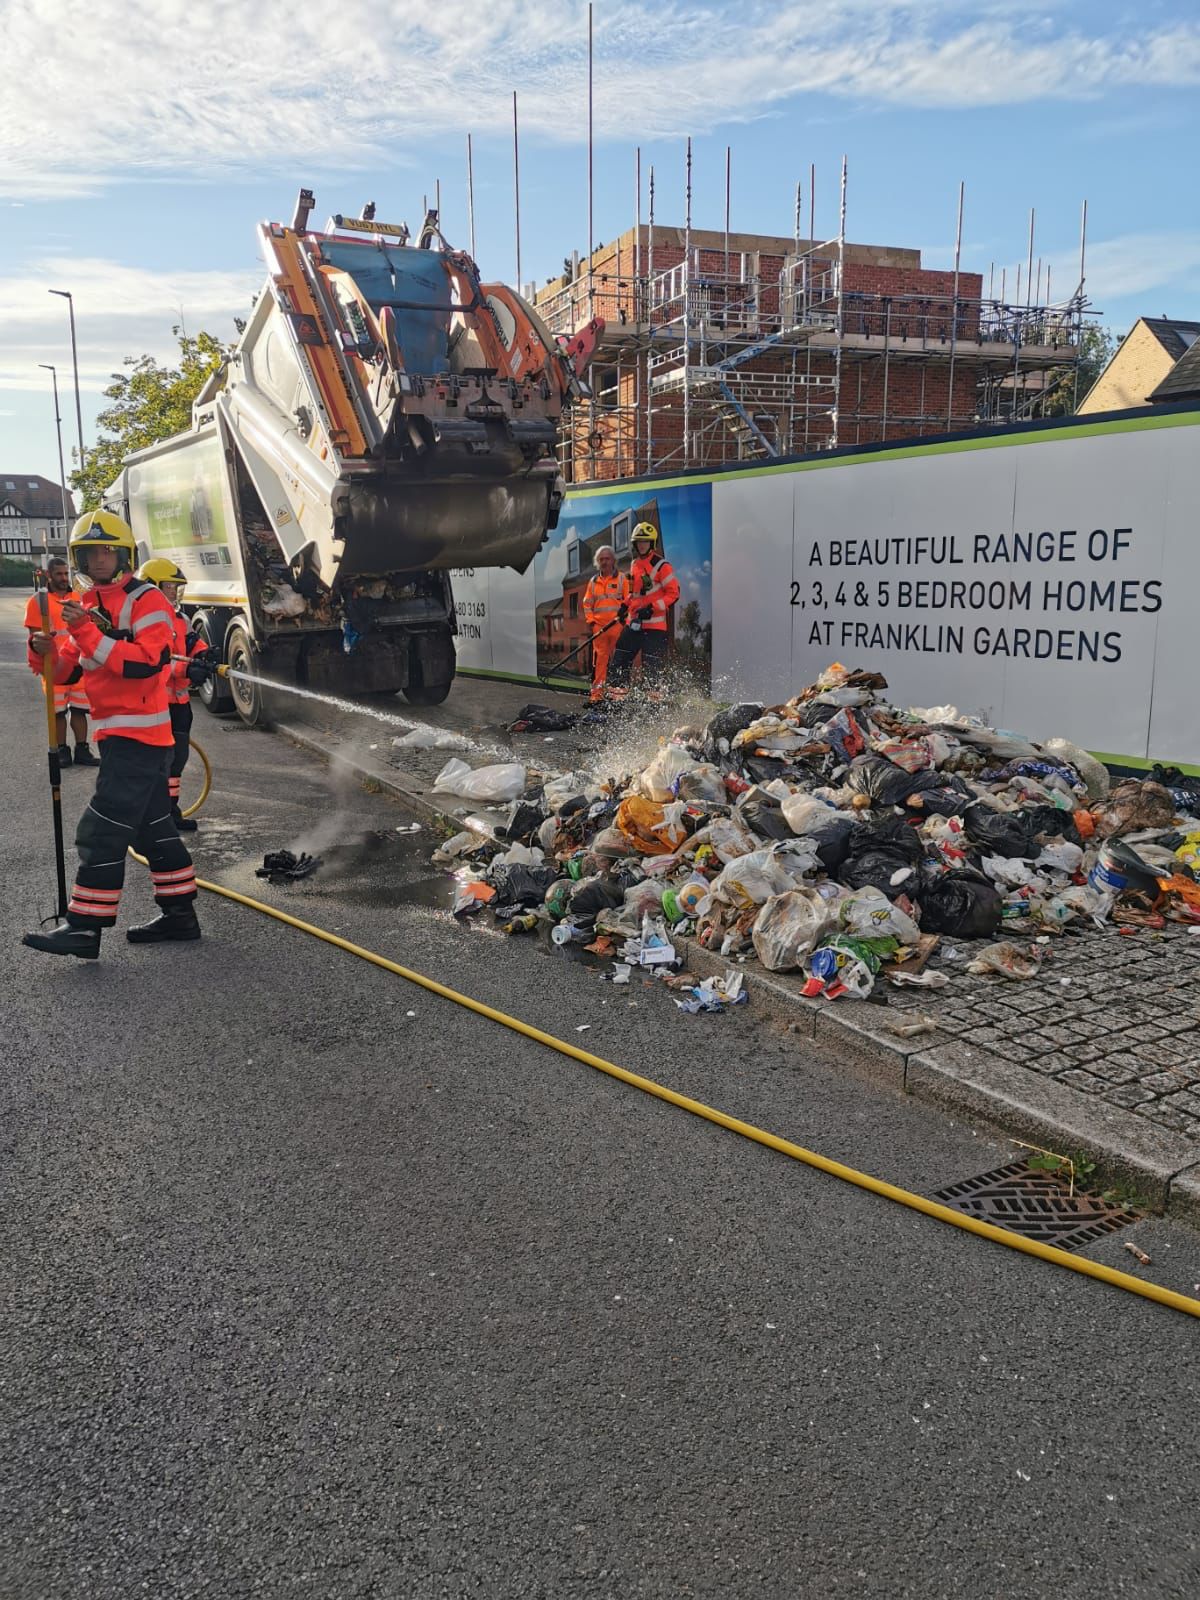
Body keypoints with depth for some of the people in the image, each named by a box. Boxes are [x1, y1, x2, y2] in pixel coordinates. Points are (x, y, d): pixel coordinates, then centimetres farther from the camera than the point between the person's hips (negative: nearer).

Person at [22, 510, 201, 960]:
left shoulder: (146, 601, -10)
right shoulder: (89, 607, 18)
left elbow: (145, 662, -24)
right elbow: (68, 670, 15)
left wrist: (88, 633, -26)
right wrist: (45, 652, -6)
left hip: (138, 734, -9)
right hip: (118, 735, 9)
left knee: (102, 830, -10)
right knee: (152, 826, 13)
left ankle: (86, 927, -7)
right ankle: (179, 912, 22)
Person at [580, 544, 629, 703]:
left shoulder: (622, 578, 5)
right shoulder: (593, 581, 16)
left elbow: (629, 600, 1)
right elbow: (587, 603, 18)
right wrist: (590, 620, 5)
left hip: (617, 625, -2)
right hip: (599, 626, 3)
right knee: (599, 658, -3)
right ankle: (597, 692, -4)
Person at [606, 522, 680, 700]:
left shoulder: (661, 565, -9)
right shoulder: (635, 564, 15)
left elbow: (674, 593, -11)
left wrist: (652, 608, -18)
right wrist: (625, 606, 13)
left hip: (655, 623, -7)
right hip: (634, 622, 7)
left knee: (652, 665, -6)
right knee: (620, 658, 4)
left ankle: (654, 698, 4)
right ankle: (619, 695, 11)